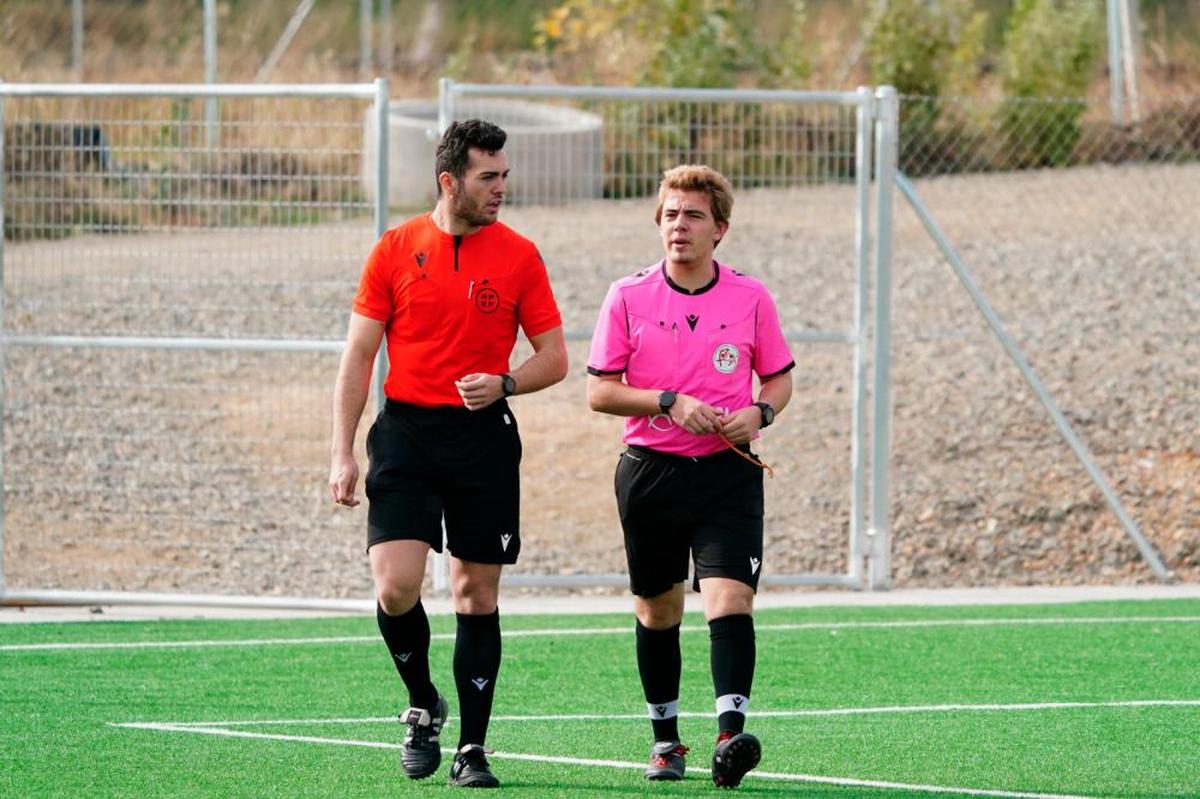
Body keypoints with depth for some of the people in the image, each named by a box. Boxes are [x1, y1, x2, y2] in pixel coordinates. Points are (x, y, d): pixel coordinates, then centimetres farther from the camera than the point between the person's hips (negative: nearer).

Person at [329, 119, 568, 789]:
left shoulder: (519, 256, 2)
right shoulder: (397, 250, 1)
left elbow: (555, 358, 6)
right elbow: (359, 355, 5)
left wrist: (503, 385, -14)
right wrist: (344, 452, -1)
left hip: (485, 437, 1)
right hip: (407, 432, -1)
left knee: (477, 594, 2)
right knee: (396, 587, -14)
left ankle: (473, 749, 10)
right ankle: (423, 705, 12)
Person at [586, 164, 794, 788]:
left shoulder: (751, 298, 2)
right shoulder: (628, 297, 0)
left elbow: (779, 379, 13)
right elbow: (599, 391, -1)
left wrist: (759, 412, -9)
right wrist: (669, 402, -15)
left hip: (728, 473, -1)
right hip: (651, 472, 1)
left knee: (731, 600, -17)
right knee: (657, 612, 11)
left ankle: (730, 737, -25)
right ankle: (665, 741, 25)